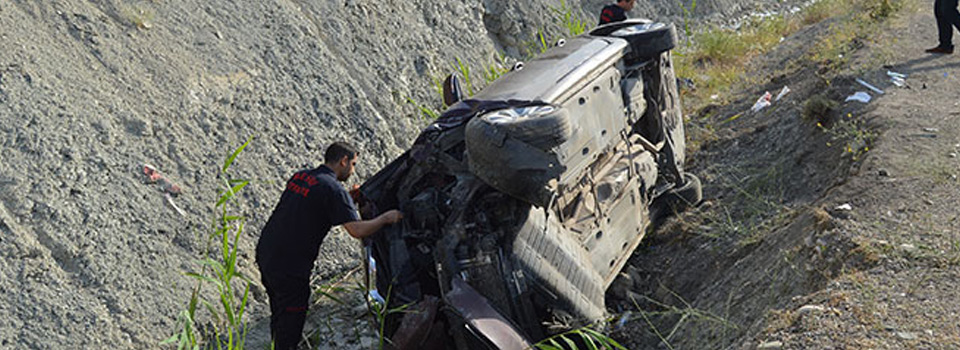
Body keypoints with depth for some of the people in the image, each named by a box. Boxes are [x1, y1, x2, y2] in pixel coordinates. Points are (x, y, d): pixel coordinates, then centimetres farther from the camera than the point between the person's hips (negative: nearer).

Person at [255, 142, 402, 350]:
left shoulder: (299, 176, 10)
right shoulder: (333, 189, -14)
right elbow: (357, 230, -20)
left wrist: (350, 199, 25)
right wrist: (386, 218, -4)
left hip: (265, 254, 8)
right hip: (289, 267, -8)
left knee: (279, 315, 23)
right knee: (290, 325, 3)